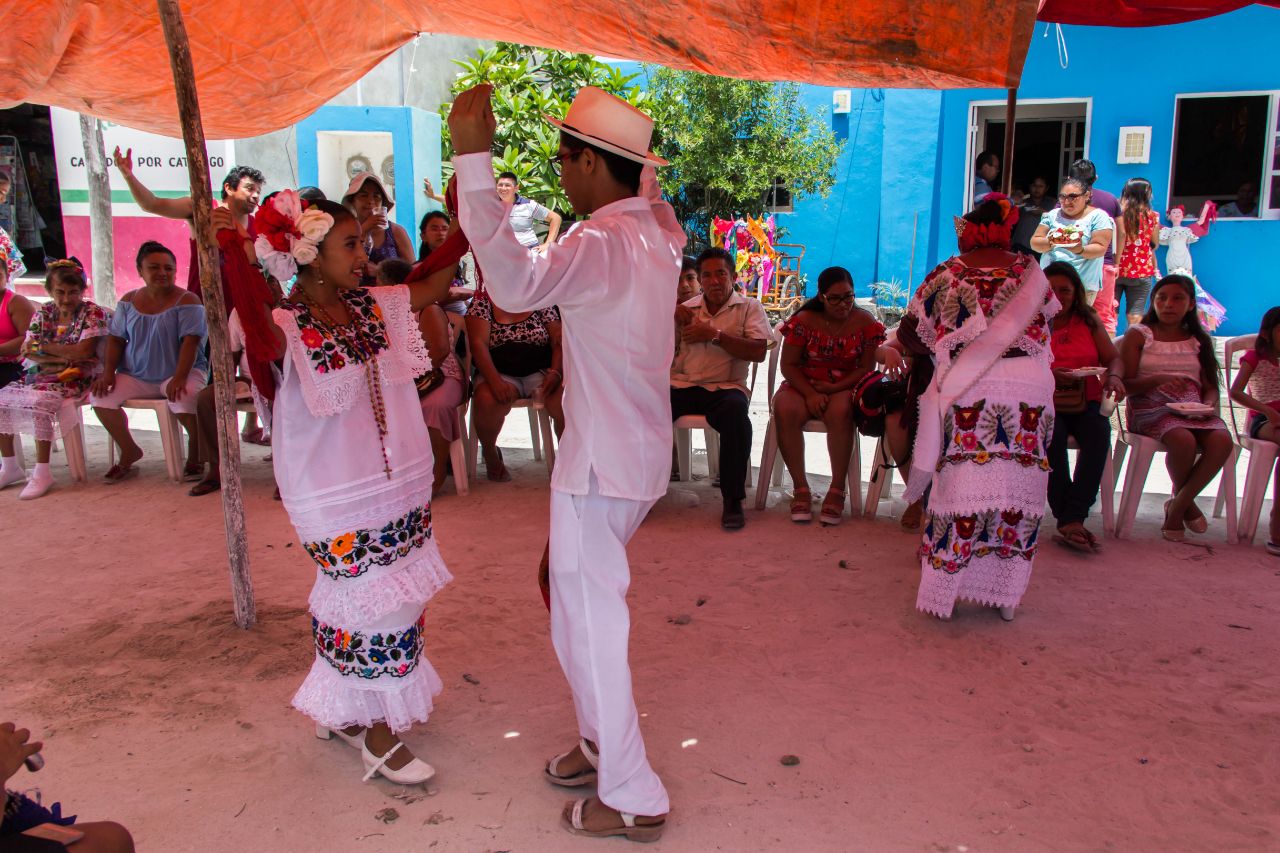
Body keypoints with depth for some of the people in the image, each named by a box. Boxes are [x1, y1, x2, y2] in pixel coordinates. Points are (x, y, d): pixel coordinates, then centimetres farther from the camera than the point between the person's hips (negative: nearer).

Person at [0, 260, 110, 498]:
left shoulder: (93, 313, -6)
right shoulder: (44, 312, 11)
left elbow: (82, 351, -17)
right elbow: (27, 351, 2)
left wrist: (43, 346, -7)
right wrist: (62, 358, -14)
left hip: (77, 378, -7)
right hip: (43, 375, 7)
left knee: (39, 401, -32)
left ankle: (41, 473, -24)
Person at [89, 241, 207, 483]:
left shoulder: (186, 301, -6)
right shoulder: (129, 300, 10)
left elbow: (190, 342, -15)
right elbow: (116, 339, 12)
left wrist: (180, 378, -28)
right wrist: (108, 372, -4)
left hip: (177, 373, -5)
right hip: (135, 376, 5)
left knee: (185, 398, -36)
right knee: (100, 396, -17)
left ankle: (195, 455, -8)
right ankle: (129, 451, 7)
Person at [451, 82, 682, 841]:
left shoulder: (604, 245, -23)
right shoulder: (659, 228, 5)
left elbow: (518, 283, -40)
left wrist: (475, 160, -37)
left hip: (602, 464, -10)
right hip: (639, 452, 10)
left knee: (588, 623, 1)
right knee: (583, 599, 23)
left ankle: (633, 799, 13)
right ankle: (605, 741, 37)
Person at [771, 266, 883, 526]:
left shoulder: (865, 322, 1)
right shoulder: (804, 320, -1)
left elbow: (867, 368, -2)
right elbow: (788, 365, -2)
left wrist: (833, 388, -16)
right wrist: (810, 394, -18)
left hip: (845, 388, -1)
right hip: (803, 386, 1)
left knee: (840, 411, -37)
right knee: (785, 410, -33)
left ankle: (838, 489, -27)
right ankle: (800, 487, -24)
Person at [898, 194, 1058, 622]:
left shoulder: (947, 273, 6)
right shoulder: (1030, 271, 12)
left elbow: (908, 333, 7)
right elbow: (1047, 317, 20)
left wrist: (939, 347, 25)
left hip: (968, 390, -2)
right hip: (1029, 388, 2)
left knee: (962, 485, 1)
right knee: (1017, 487, 6)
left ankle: (944, 587, 3)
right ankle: (1005, 594, 12)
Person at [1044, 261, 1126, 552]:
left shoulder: (1088, 320, 18)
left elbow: (1114, 357, 12)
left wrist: (1114, 376, -12)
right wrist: (1049, 375, -21)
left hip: (1087, 402, 2)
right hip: (1045, 402, -2)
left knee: (1098, 434, -31)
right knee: (1053, 435, -34)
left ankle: (1072, 520, -32)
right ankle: (1069, 519, -27)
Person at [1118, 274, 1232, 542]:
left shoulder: (1199, 340, 18)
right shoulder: (1138, 335, 7)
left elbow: (1211, 387, 17)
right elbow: (1126, 384, -1)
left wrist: (1208, 405, -5)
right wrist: (1158, 379, -19)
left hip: (1193, 409, 4)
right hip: (1151, 410, -4)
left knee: (1222, 440, -29)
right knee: (1183, 440, -35)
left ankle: (1176, 508, -10)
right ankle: (1186, 502, -1)